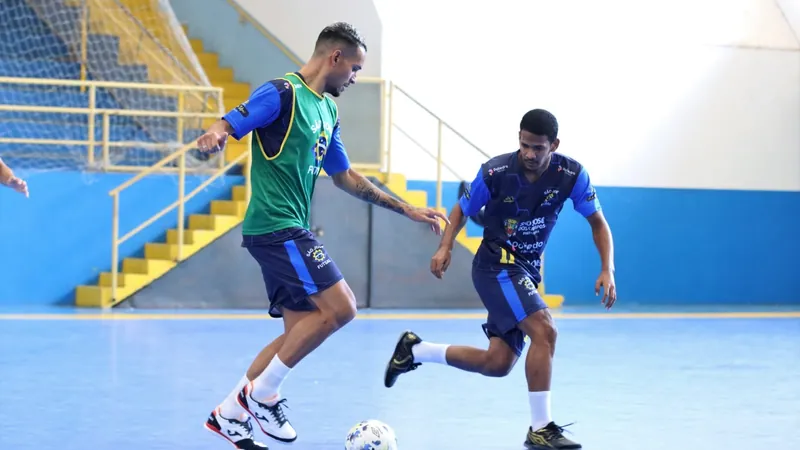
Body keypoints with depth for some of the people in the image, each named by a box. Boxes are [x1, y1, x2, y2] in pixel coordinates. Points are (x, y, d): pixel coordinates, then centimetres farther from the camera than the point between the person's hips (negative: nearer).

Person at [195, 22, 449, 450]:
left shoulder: (327, 110, 17)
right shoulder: (282, 93, -11)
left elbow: (345, 177, 25)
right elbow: (226, 126, -17)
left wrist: (406, 209, 24)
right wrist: (215, 135, -42)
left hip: (290, 230, 10)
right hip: (275, 226, -10)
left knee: (300, 330, 9)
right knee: (339, 307, -15)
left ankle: (230, 413, 15)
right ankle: (262, 395, -5)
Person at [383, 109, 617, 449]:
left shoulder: (571, 175, -11)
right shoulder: (495, 172, -17)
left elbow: (597, 221, -2)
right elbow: (462, 210, -2)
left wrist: (607, 270, -15)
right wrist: (445, 247, -17)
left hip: (526, 271, 5)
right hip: (496, 265, -5)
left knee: (498, 364, 4)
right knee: (544, 329, -26)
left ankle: (414, 350, 24)